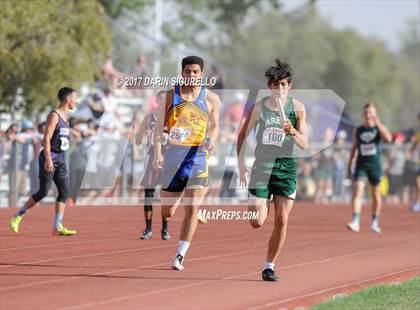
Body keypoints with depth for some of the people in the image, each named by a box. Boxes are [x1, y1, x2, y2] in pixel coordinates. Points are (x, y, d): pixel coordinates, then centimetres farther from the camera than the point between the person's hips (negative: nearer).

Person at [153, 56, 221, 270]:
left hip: (198, 156, -1)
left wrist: (212, 140, -7)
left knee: (191, 209, -12)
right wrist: (158, 153, -9)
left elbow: (214, 126, 15)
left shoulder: (211, 99, 3)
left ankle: (180, 256, -6)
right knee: (167, 212, 7)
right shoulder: (170, 96, 2)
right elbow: (159, 126, 3)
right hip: (173, 155, 1)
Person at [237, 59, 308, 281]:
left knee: (282, 221, -5)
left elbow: (304, 144, -2)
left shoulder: (297, 107, -1)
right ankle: (263, 206, 30)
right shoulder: (259, 107, -2)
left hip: (286, 166, 0)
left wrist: (293, 132, -23)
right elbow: (243, 135, 9)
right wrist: (241, 164, 2)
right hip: (262, 164, 0)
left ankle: (269, 266, 8)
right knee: (256, 222, -7)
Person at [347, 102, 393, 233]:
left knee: (376, 194, 9)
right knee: (357, 191, -15)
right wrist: (349, 165, 11)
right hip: (361, 165, 1)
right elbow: (353, 148, 14)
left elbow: (389, 138, -20)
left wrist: (378, 123, -23)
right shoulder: (358, 131, 7)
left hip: (375, 165, -1)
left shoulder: (379, 128, 0)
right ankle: (356, 222, -22)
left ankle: (375, 222, 24)